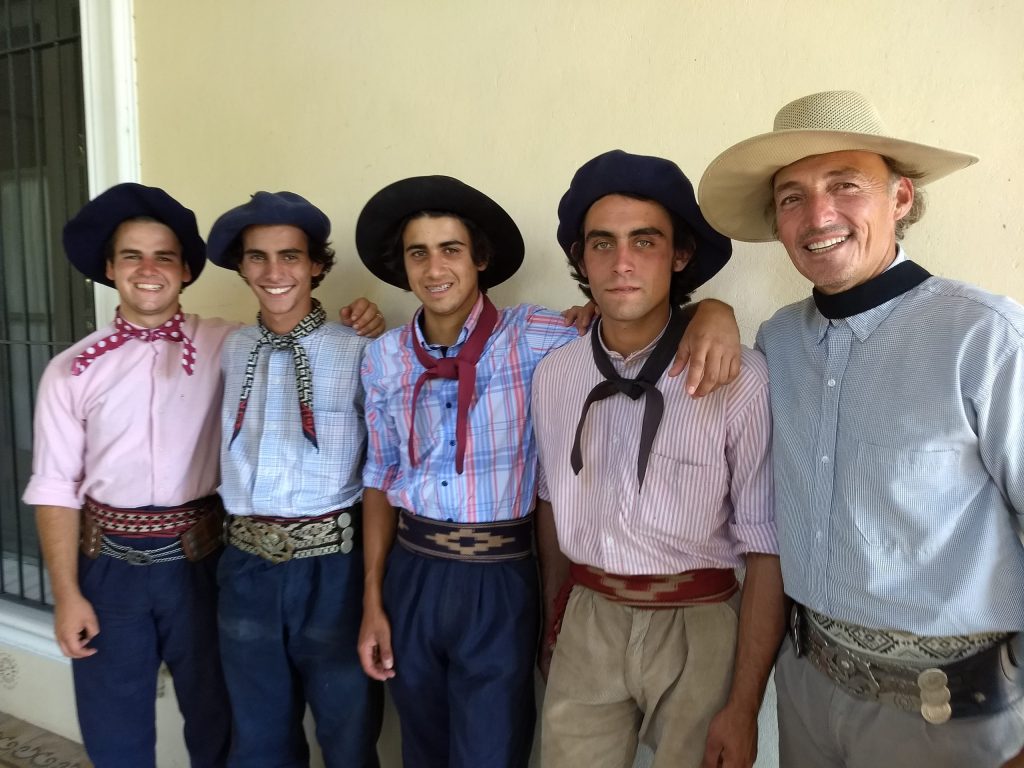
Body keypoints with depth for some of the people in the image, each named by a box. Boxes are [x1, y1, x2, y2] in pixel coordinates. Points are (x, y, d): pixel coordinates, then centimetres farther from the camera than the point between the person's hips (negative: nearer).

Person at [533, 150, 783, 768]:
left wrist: (743, 708, -9)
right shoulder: (552, 377, -3)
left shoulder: (742, 380, -18)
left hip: (698, 629, -3)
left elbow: (766, 551, -12)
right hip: (588, 624, 4)